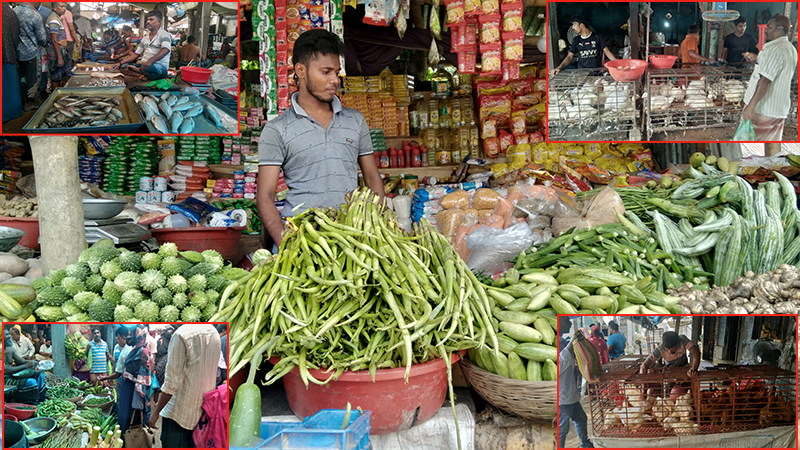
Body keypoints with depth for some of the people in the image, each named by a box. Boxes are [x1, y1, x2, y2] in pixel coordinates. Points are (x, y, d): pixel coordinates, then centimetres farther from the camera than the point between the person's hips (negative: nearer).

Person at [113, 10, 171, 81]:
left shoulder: (164, 34, -4)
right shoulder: (146, 36, 22)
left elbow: (166, 50, -25)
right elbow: (136, 54, 24)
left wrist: (150, 61, -41)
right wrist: (120, 63, 12)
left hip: (160, 67, -9)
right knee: (123, 67, -8)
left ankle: (133, 69, -16)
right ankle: (144, 76, -26)